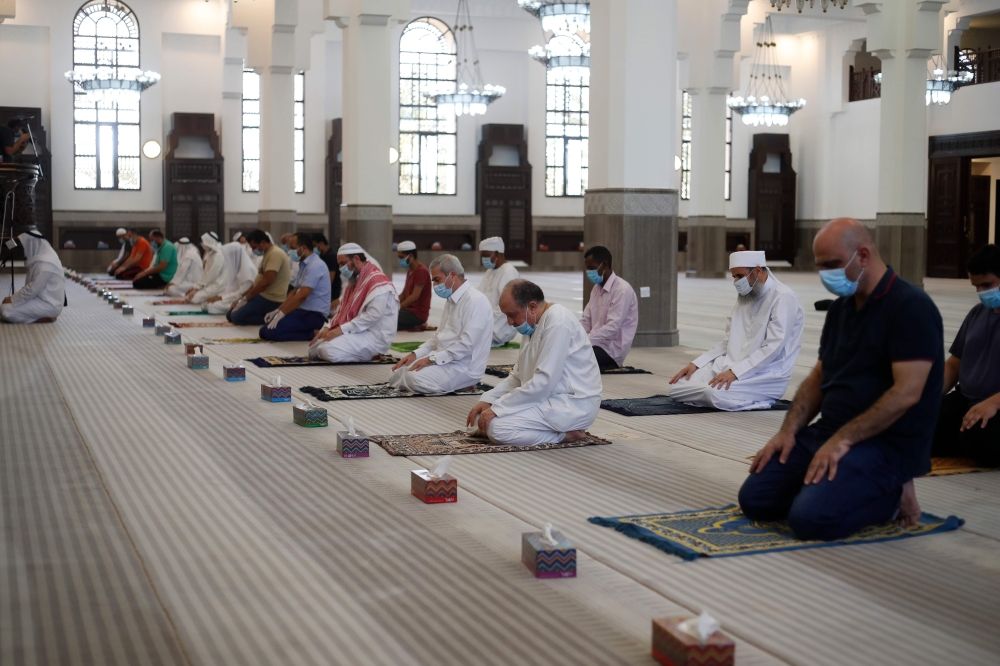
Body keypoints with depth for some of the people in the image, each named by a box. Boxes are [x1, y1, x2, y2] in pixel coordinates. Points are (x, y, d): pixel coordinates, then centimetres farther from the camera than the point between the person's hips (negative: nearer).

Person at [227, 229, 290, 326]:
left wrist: (248, 296, -14)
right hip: (263, 295, 11)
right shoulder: (268, 253, 16)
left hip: (271, 299, -11)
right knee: (230, 315, 9)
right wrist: (245, 294, 13)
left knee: (237, 317, -19)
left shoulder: (275, 254, -18)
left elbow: (266, 281, -24)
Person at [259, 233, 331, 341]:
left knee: (271, 331, -23)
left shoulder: (314, 265, -16)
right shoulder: (304, 264, 16)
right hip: (303, 311, 10)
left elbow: (302, 296, -22)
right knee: (264, 330, 1)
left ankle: (313, 334, -12)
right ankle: (312, 332, 1)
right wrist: (277, 311, 10)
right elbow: (294, 292, 20)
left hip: (314, 315, -10)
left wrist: (281, 314, -19)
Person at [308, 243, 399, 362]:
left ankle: (369, 353, -6)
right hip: (356, 331, 10)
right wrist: (328, 328, -1)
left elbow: (373, 315, -26)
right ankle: (361, 352, 6)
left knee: (329, 350, -27)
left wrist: (342, 329, -24)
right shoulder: (354, 280, 17)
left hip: (374, 335, -10)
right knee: (314, 348, 3)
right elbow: (343, 310, 17)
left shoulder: (377, 281, -16)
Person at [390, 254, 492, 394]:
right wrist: (415, 354, 6)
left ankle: (461, 384, -8)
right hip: (445, 361, 10)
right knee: (397, 373, -1)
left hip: (464, 367, -10)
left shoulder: (475, 301, -17)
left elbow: (466, 345, -23)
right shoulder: (451, 300, 15)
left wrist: (432, 359, -21)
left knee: (415, 378, -29)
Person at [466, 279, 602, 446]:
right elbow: (518, 376, 16)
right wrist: (487, 400, 0)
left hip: (573, 403, -10)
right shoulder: (533, 324, 11)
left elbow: (543, 383, -25)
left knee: (497, 427, -23)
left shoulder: (558, 323, -20)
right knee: (483, 416, 7)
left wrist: (497, 408, -21)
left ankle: (565, 434, -8)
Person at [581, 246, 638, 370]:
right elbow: (586, 322, 11)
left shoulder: (622, 290, -14)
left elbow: (612, 328, -21)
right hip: (596, 343, 9)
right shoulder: (596, 288, 12)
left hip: (612, 348, -9)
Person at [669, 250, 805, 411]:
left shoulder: (783, 298, -12)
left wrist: (735, 372, -26)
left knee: (718, 394, -34)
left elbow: (772, 348, -20)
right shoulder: (744, 297, 13)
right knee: (678, 386, -6)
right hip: (732, 367, 9)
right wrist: (696, 364, 3)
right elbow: (727, 343, 16)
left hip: (767, 374, -9)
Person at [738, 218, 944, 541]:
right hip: (829, 432, 8)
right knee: (754, 498, -1)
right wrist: (788, 430, 2)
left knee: (811, 518, -26)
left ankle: (891, 495, 2)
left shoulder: (911, 307, -15)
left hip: (886, 444, -8)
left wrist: (843, 440, -23)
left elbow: (906, 393, -22)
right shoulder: (841, 308, 13)